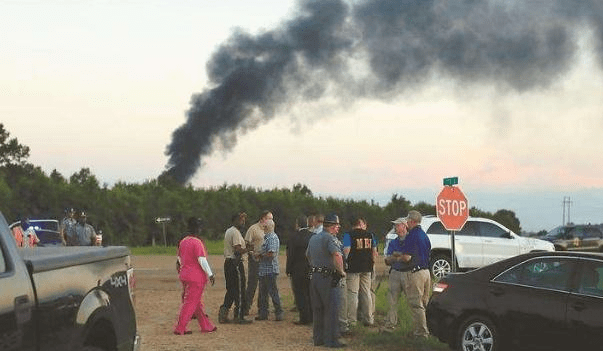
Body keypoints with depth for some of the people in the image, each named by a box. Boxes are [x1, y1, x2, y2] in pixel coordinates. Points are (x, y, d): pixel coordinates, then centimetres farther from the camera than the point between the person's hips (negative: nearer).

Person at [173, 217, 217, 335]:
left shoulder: (183, 242, 9)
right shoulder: (197, 242, -15)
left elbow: (179, 259, 17)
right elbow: (202, 260, -19)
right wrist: (210, 274, -15)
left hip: (184, 275, 9)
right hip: (196, 277, -9)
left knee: (198, 303, 16)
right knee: (191, 303, -3)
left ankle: (206, 326, 23)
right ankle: (180, 328, -3)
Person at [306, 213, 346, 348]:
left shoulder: (313, 238, 14)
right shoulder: (330, 238, -13)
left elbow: (308, 255, 27)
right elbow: (337, 255, -28)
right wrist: (341, 271, -19)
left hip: (314, 276, 8)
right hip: (328, 277, -8)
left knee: (317, 309, 14)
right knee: (332, 309, -3)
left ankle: (318, 338, 19)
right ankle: (331, 339, -3)